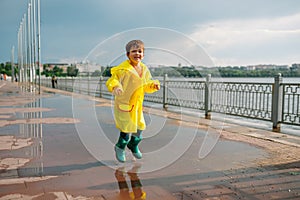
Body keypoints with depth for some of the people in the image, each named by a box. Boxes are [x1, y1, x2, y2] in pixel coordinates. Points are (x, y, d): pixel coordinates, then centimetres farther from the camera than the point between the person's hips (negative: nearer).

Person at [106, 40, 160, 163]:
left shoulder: (144, 69, 5)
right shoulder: (123, 68, -17)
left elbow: (146, 86, 14)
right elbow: (112, 79, -19)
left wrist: (154, 85, -7)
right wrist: (115, 87, -40)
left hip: (137, 104, 7)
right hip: (123, 103, -7)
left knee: (139, 127, 14)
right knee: (127, 128, -5)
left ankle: (133, 145, 43)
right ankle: (120, 147, 24)